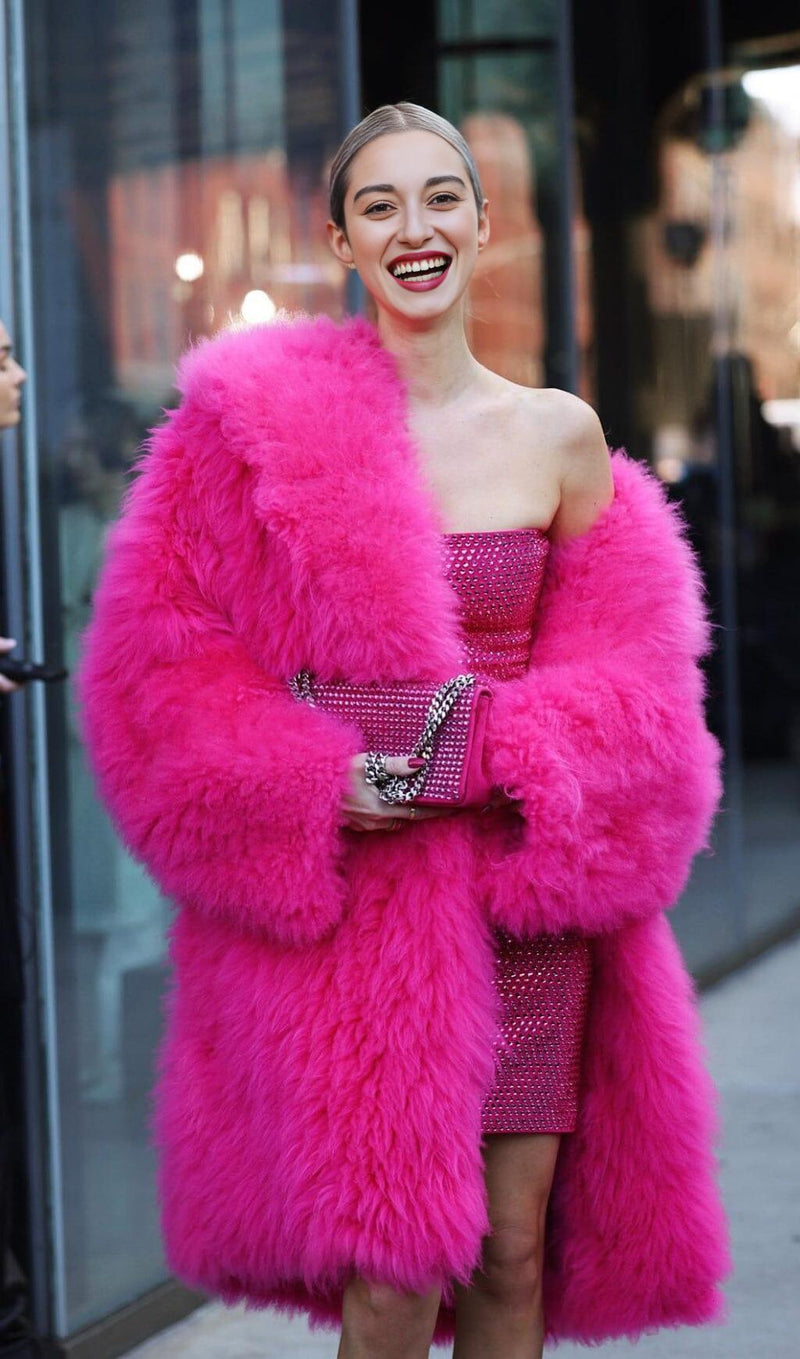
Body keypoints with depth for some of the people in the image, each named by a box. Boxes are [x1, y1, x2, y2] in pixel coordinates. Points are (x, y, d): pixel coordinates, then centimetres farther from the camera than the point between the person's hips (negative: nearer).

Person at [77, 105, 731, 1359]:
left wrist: (501, 759, -12)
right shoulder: (266, 419, -2)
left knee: (515, 1250, 8)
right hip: (351, 895, -2)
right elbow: (159, 644, -2)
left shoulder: (561, 437, 4)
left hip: (524, 891, 3)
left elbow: (631, 672, 7)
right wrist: (314, 782, -15)